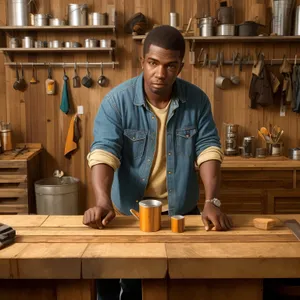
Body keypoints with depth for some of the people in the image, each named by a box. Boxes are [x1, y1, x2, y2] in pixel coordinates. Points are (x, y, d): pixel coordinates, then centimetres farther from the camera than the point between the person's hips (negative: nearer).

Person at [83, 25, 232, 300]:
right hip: (128, 214, -2)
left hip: (182, 213, 2)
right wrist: (103, 201, -37)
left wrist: (212, 202, -23)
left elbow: (208, 149, -11)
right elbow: (104, 152, -22)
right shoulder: (117, 100, -14)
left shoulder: (197, 100, -7)